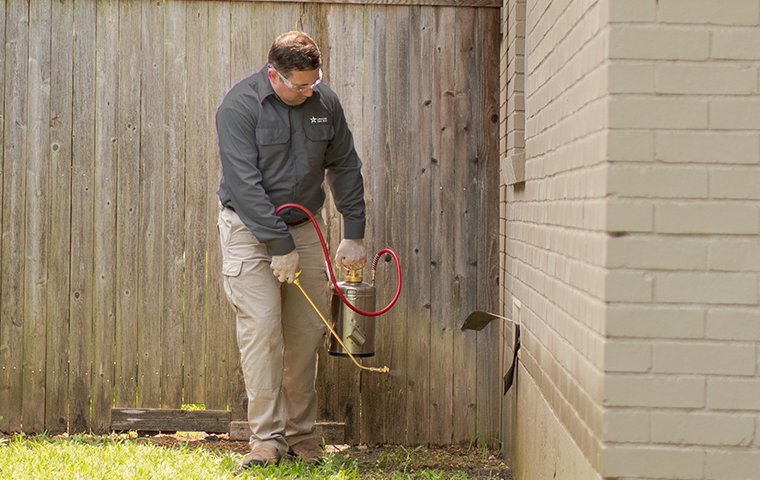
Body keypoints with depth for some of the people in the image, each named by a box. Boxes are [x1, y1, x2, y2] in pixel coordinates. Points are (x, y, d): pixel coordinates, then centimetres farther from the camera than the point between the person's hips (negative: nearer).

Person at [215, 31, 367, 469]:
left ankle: (301, 433, 15)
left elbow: (346, 167, 7)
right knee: (261, 329, -11)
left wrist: (354, 235, 3)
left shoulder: (325, 101, -2)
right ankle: (268, 437, -5)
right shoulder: (240, 105, -16)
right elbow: (245, 184, -20)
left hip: (305, 226, 4)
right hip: (250, 228, -4)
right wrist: (280, 246, -21)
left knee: (307, 333, 4)